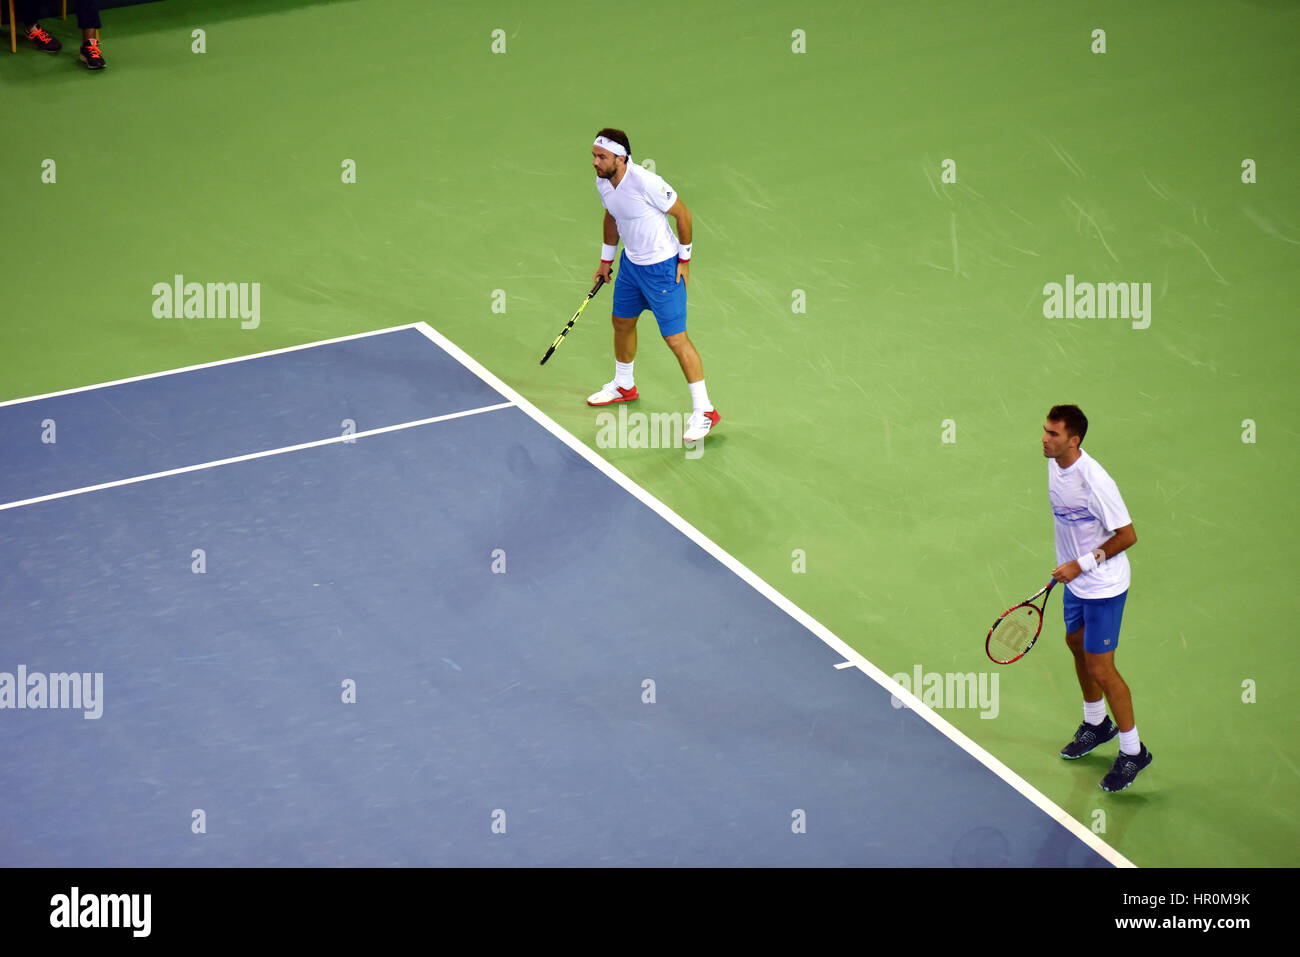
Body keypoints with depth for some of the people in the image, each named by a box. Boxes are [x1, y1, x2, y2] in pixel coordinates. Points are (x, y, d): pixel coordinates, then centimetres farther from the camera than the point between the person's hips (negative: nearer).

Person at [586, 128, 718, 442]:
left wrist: (684, 260, -11)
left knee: (675, 338, -8)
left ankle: (704, 411, -1)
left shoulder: (646, 183, -30)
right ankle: (624, 386, 49)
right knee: (622, 322, 23)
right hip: (630, 262, 8)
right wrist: (606, 259, 22)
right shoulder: (603, 183, -5)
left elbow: (683, 214, -17)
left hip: (661, 267, -8)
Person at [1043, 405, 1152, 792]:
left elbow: (1127, 536, -24)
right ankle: (1096, 724, 47)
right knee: (1077, 644, 24)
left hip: (1103, 586, -9)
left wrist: (1081, 564, -22)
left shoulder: (1095, 481, -31)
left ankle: (1133, 751, 12)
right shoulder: (1055, 465, -5)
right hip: (1075, 581, 9)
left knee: (1100, 668, -4)